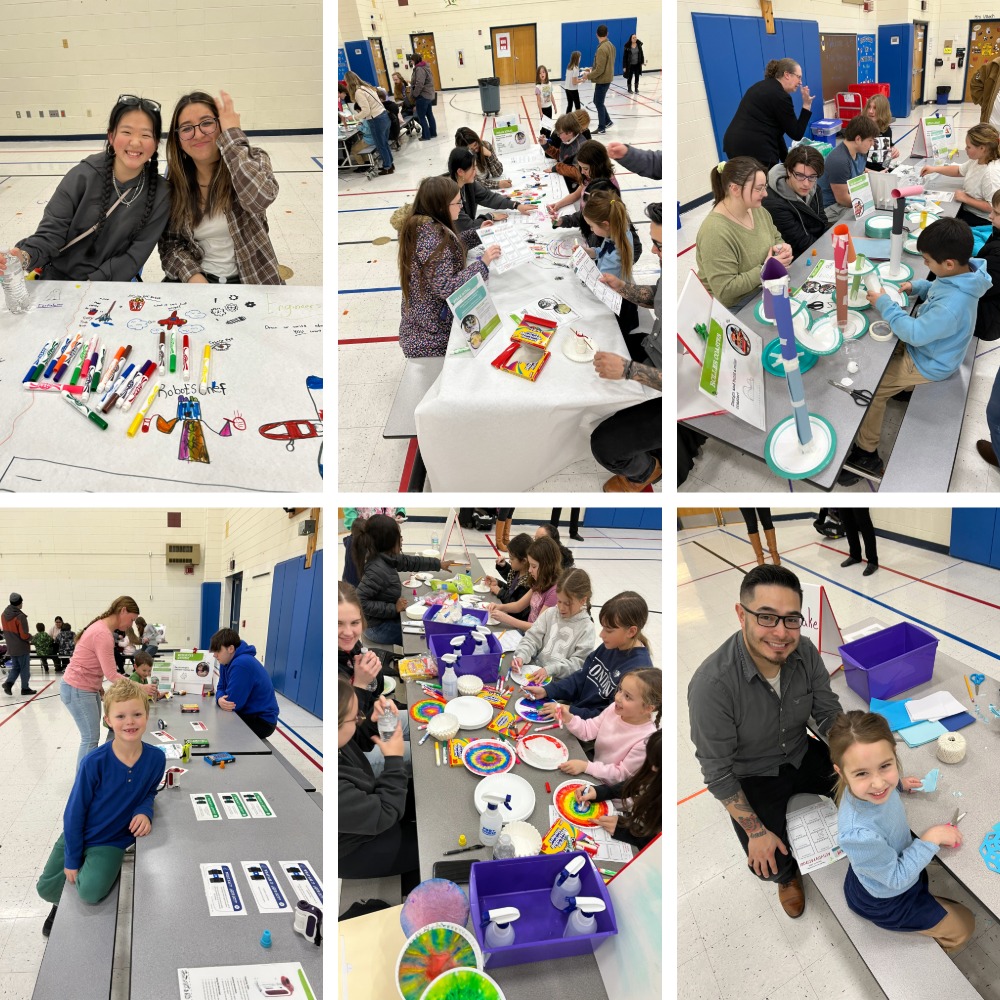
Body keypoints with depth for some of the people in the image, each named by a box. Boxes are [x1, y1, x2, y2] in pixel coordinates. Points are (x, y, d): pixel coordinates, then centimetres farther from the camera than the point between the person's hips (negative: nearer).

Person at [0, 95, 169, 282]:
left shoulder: (159, 195, -7)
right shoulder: (83, 176, -8)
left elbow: (136, 255, -6)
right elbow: (52, 231, -7)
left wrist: (93, 283, -16)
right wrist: (26, 257, -27)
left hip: (113, 284, -2)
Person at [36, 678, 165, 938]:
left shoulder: (156, 759, -20)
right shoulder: (94, 763, -26)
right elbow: (75, 812, -14)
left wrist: (145, 812, -22)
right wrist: (71, 860, -8)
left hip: (112, 841, 0)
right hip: (78, 836, 0)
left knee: (91, 893, -22)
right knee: (46, 888, 9)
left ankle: (92, 871, 14)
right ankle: (63, 904, 45)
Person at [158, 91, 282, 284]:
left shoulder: (252, 161, -5)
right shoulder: (176, 183, 1)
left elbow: (260, 198, -27)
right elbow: (170, 242, 5)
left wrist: (232, 133, -20)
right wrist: (191, 275, -15)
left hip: (251, 280, -1)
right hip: (197, 279, 1)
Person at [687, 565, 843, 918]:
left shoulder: (804, 652, -19)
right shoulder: (712, 684, -34)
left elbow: (829, 712, -5)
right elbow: (717, 772, -23)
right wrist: (756, 831, -21)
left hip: (803, 755, 5)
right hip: (751, 777, -4)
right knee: (769, 863, -17)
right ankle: (788, 875, 23)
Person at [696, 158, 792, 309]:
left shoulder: (758, 210, 0)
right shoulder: (715, 231, -27)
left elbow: (776, 239, 19)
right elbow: (725, 291, -28)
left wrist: (782, 248, -5)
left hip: (764, 291, 8)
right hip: (732, 309, -8)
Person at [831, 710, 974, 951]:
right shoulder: (858, 834, -48)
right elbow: (897, 878, -29)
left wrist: (899, 784, -3)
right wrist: (931, 839, -26)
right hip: (884, 902, -6)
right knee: (964, 926, 14)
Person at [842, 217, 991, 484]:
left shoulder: (953, 305, -41)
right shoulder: (962, 272, -13)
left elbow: (914, 333, -29)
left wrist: (884, 304, -23)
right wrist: (916, 286, -5)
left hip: (928, 364, -9)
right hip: (925, 344, 9)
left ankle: (866, 454, 9)